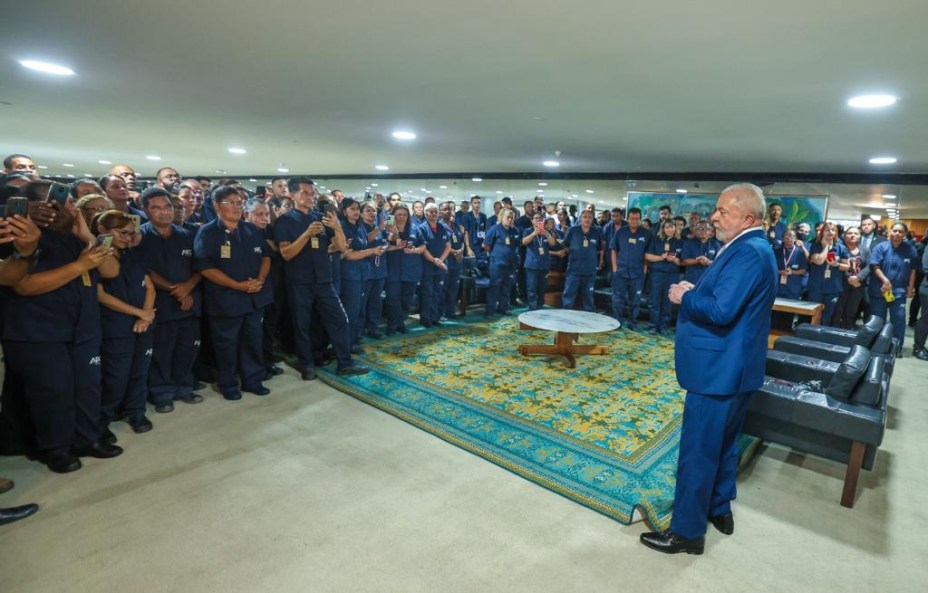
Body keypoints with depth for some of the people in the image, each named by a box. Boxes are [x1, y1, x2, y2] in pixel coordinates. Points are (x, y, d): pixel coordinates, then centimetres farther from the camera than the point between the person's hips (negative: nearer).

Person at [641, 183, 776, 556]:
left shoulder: (747, 252, -21)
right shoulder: (752, 249, 13)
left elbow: (721, 311, -30)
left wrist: (684, 297, -14)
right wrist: (696, 291, 3)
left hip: (718, 369, -11)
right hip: (731, 366, 11)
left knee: (697, 452, 1)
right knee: (722, 443, 23)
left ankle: (687, 532, 14)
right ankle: (719, 509, 40)